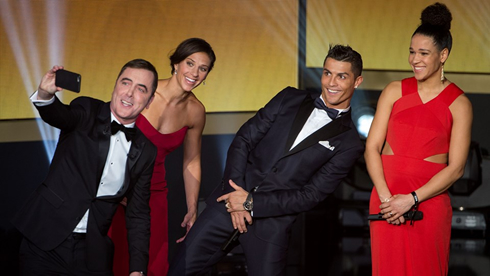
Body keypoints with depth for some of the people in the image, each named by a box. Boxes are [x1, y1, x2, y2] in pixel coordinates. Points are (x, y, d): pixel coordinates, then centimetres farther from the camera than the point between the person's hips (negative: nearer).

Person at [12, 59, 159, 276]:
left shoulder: (145, 152, 6)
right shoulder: (87, 112, -1)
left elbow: (138, 214, 8)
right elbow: (61, 116, -24)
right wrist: (45, 95, -48)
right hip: (45, 243, -2)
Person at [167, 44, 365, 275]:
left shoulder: (349, 144, 0)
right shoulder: (289, 99, 9)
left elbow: (312, 194, -6)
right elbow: (243, 140, 5)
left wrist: (252, 203, -12)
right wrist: (238, 193, -8)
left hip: (272, 221, -2)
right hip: (229, 201, 2)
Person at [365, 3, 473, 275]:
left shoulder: (459, 104, 0)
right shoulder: (394, 92, 7)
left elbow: (456, 168, -4)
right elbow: (372, 148, 3)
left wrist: (412, 199, -13)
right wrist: (386, 197, -10)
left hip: (429, 201, -2)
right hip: (386, 199, 2)